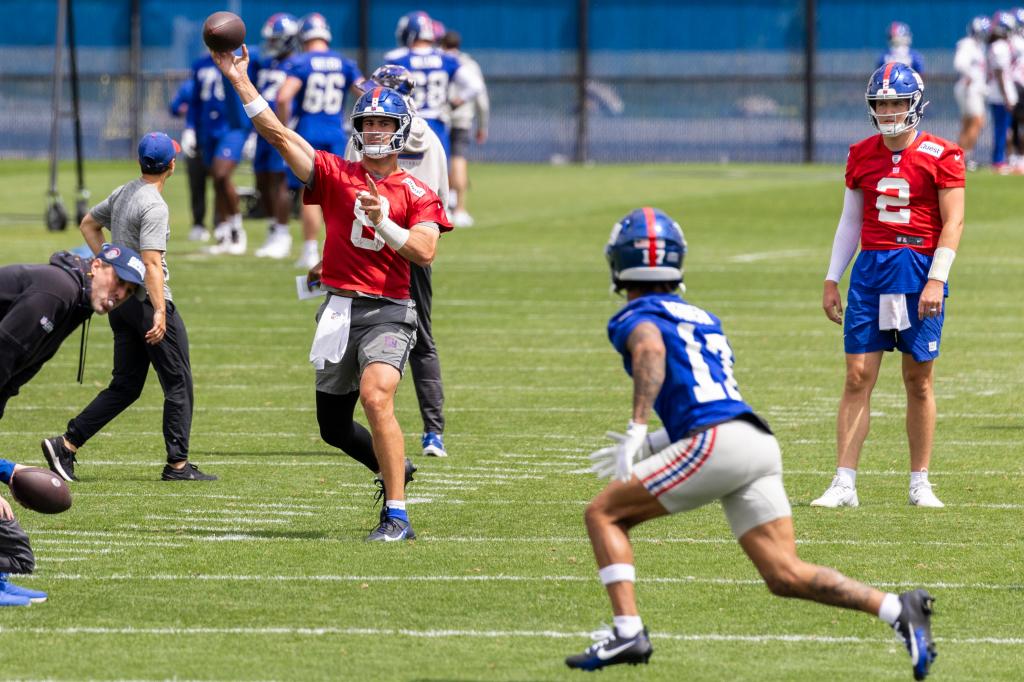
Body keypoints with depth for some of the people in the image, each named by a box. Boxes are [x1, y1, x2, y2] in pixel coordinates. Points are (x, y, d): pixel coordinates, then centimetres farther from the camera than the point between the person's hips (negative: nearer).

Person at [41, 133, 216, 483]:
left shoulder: (122, 193, 10)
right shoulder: (154, 205, -17)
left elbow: (88, 224, 25)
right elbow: (152, 262, -25)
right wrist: (159, 313, -30)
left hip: (120, 301, 9)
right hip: (148, 298, -9)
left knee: (125, 386, 11)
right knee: (179, 384, 1)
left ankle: (66, 444, 3)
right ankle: (178, 464, 1)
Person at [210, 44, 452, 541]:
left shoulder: (417, 195, 4)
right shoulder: (335, 176, 9)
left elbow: (425, 252, -10)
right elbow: (278, 135, 2)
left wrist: (383, 222, -20)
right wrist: (240, 82, -4)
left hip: (387, 313, -4)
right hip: (339, 311, 4)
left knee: (376, 397, -27)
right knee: (334, 426, 12)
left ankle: (396, 517, -24)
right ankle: (394, 471, 42)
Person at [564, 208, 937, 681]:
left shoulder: (634, 317, 8)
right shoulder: (705, 320, 31)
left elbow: (652, 351, -18)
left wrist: (636, 429, -26)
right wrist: (650, 447, 36)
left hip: (716, 446, -7)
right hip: (761, 444, 7)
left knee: (604, 514, 5)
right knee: (785, 576, 3)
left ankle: (627, 632, -8)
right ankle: (899, 611, -13)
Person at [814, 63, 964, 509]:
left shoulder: (940, 156, -4)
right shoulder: (861, 156, 8)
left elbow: (953, 222, -6)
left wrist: (936, 279, -15)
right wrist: (832, 279, 11)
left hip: (920, 270, -3)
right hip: (871, 268, 3)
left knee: (919, 379, 3)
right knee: (857, 377, -3)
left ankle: (920, 484, 13)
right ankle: (844, 484, -2)